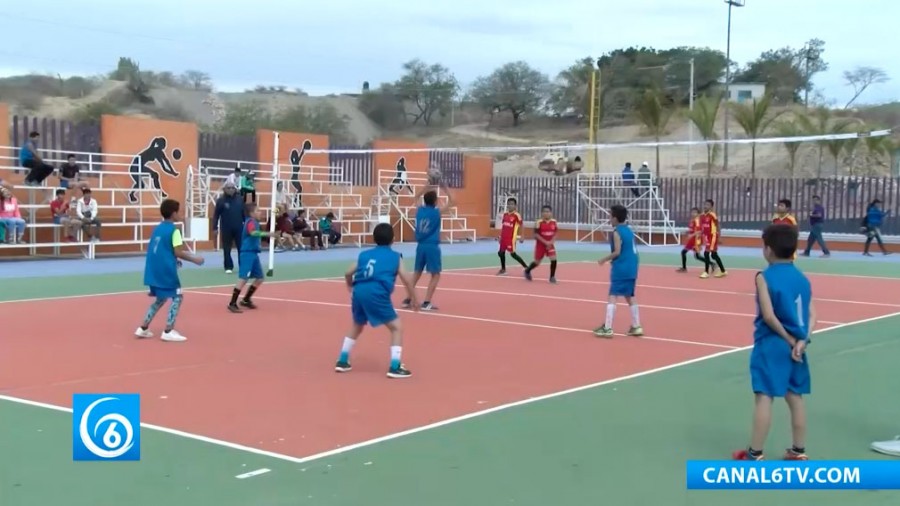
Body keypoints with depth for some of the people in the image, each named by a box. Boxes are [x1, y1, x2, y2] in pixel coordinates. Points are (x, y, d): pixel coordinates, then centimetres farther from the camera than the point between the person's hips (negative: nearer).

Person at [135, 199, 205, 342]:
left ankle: (143, 328, 18)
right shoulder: (173, 230, -10)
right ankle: (168, 332, -3)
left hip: (154, 270, 8)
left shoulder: (157, 228, 14)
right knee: (177, 297, 2)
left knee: (160, 298, 20)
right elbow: (178, 252, -16)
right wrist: (194, 259, -6)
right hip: (165, 270, -8)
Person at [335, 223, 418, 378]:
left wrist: (351, 287, 46)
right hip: (377, 294, -5)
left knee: (357, 326, 30)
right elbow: (407, 280, 7)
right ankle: (395, 367, -3)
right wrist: (414, 299, 19)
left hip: (359, 291, 5)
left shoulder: (364, 254, 23)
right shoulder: (395, 256, 13)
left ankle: (342, 361, 33)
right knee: (397, 328, 7)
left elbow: (348, 273, 25)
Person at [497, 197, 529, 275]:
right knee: (501, 252, 12)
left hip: (511, 238, -7)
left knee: (513, 253, -8)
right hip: (504, 237, 7)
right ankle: (503, 269, 31)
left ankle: (526, 267, -1)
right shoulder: (505, 214, 9)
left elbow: (521, 226, -10)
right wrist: (500, 236, 16)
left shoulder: (517, 215, -12)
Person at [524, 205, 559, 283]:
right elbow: (536, 235, -15)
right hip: (540, 244, -3)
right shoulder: (539, 222, -14)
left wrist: (551, 242, -11)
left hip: (550, 244, 3)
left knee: (553, 259, -15)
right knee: (537, 262, 7)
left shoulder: (554, 222, -1)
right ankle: (527, 271, 36)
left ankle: (552, 277, 1)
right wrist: (545, 242, -21)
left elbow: (555, 234, 6)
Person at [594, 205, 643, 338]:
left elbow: (617, 252, -17)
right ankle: (636, 327, 19)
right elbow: (630, 250, 15)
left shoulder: (616, 232, -11)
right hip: (631, 268, 9)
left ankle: (607, 328, -11)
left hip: (621, 268, -9)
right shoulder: (629, 230, 14)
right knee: (630, 297, 17)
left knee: (613, 297, -7)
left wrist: (604, 259, -5)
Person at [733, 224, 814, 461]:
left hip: (770, 345, -6)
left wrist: (788, 339, -8)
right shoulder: (803, 279, 8)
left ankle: (755, 454, 3)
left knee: (764, 397, -3)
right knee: (795, 397, 14)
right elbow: (812, 316, 1)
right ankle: (799, 452, 23)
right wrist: (801, 341, -7)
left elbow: (769, 316, -17)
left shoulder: (764, 277, -10)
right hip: (794, 346, 6)